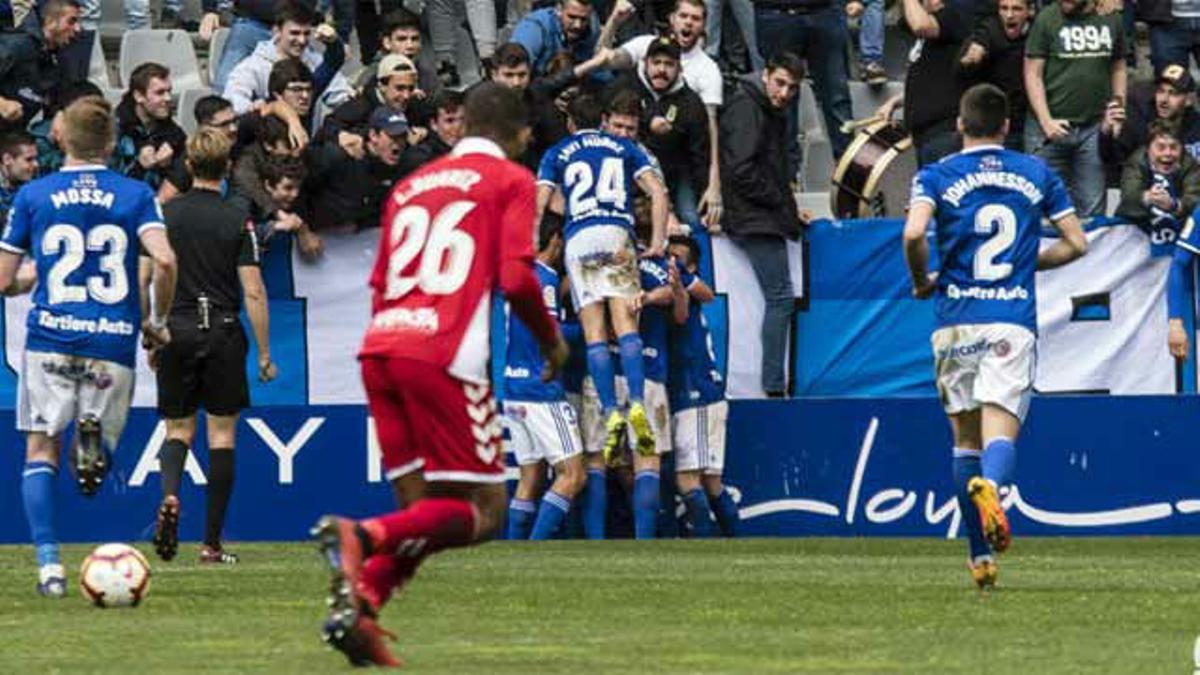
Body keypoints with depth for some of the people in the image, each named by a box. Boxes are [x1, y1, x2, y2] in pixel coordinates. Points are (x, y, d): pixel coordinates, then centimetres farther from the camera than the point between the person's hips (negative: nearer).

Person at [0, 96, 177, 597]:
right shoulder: (136, 194, 3)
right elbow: (164, 260, -12)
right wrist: (158, 321, 4)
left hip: (51, 336, 0)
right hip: (114, 343, 0)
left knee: (41, 450, 7)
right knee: (100, 453, 15)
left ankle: (48, 563, -8)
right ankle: (93, 434, -22)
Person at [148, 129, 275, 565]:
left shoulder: (165, 214, 1)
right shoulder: (238, 220, -5)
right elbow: (253, 291, -7)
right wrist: (265, 354, -1)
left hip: (177, 332, 2)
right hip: (223, 333, -2)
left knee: (178, 428, 14)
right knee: (222, 434, 6)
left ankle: (169, 496, -18)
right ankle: (212, 543, 5)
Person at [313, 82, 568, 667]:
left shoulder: (412, 185, 24)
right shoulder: (512, 181, 6)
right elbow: (516, 279, -6)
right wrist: (551, 339, 10)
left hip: (379, 351, 7)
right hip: (443, 356, -7)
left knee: (422, 512, 11)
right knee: (483, 511, -3)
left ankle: (359, 602, -12)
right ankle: (361, 536, -25)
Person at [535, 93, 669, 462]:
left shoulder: (557, 153, 19)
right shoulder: (624, 148, 21)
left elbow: (538, 205, 7)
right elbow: (658, 192, 9)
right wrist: (657, 243, 8)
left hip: (578, 239, 0)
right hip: (617, 235, 0)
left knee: (595, 334, -3)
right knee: (626, 324, -6)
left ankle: (611, 412, -16)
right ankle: (637, 403, -25)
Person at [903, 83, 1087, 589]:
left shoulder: (937, 176, 4)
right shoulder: (1037, 174, 10)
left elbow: (914, 233, -14)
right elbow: (1076, 243, 10)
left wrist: (922, 281, 4)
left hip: (956, 320, 0)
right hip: (1014, 318, 0)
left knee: (966, 438, 14)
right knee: (1000, 432, -10)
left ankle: (981, 556, 13)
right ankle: (990, 485, -46)